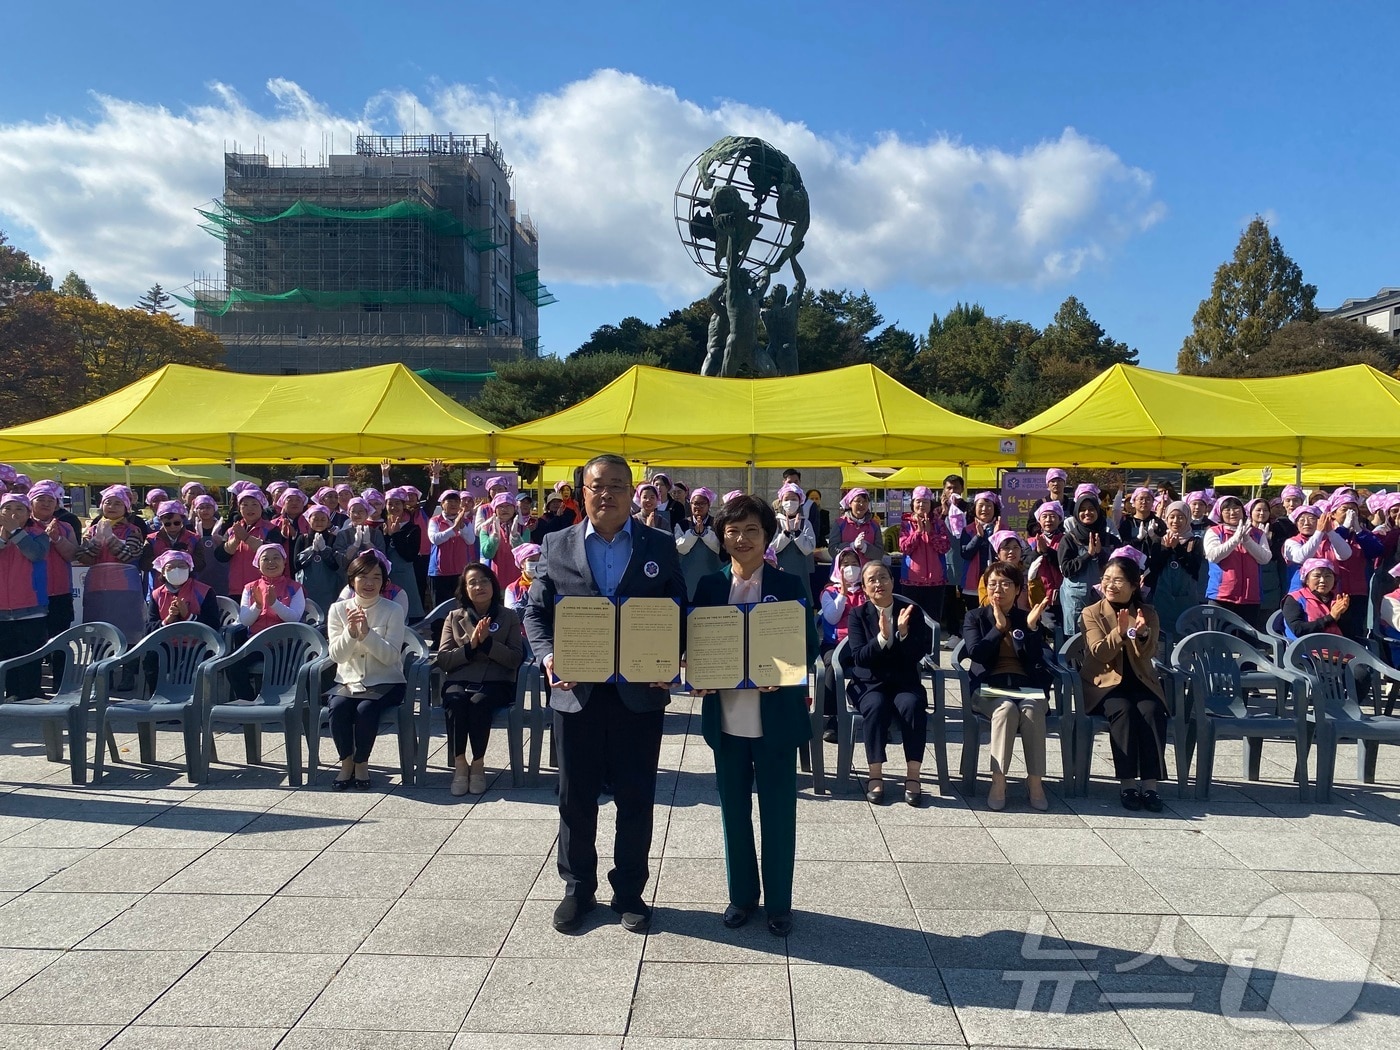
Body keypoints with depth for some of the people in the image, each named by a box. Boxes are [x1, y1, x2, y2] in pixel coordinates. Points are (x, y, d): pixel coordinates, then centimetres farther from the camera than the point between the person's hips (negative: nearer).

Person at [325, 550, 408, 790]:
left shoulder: (393, 610, -3)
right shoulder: (338, 609, 4)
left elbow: (390, 656, -12)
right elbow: (336, 655, -4)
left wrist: (367, 632, -26)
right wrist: (350, 631, -21)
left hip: (385, 683, -2)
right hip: (349, 681, 2)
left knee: (366, 709, -31)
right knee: (338, 707, -29)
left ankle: (361, 762, -7)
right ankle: (346, 761, -6)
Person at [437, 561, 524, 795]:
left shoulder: (509, 617, 11)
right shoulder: (454, 617, 15)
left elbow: (515, 659, 0)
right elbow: (442, 660, 5)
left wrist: (487, 642, -12)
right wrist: (470, 646, -10)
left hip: (496, 683, -1)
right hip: (459, 681, 2)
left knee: (479, 702, -34)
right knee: (455, 701, -33)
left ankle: (478, 764, -18)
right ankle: (459, 764, -20)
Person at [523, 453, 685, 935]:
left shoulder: (661, 547, 3)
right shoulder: (556, 546, 4)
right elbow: (535, 612, 6)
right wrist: (548, 656, -12)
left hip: (640, 693, 0)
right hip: (576, 693, 1)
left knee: (636, 800, 10)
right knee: (576, 798, 12)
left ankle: (629, 891, 27)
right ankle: (577, 888, 30)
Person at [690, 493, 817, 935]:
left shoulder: (789, 585, -2)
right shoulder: (709, 586, 4)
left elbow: (809, 646, -3)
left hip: (775, 717, -2)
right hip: (726, 717, 2)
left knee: (778, 813, 8)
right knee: (734, 811, 14)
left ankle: (779, 903, 25)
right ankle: (741, 896, 32)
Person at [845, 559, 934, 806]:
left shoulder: (912, 612, 4)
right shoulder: (858, 616, 2)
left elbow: (918, 654, -5)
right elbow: (859, 657, -10)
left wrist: (903, 633, -23)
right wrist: (882, 637, -25)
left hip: (905, 682, 1)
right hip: (870, 683, -1)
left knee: (912, 705, -32)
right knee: (877, 706, -34)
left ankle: (913, 776, -23)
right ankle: (875, 775, -23)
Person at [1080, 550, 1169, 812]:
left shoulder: (1148, 613, 7)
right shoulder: (1092, 613, 2)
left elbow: (1147, 655, -6)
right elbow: (1099, 653, -12)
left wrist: (1143, 634, -28)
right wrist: (1120, 631, -28)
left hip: (1140, 681, 2)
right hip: (1105, 682, -2)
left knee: (1152, 711, -29)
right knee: (1123, 710, -32)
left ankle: (1150, 784, -27)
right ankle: (1127, 784, -29)